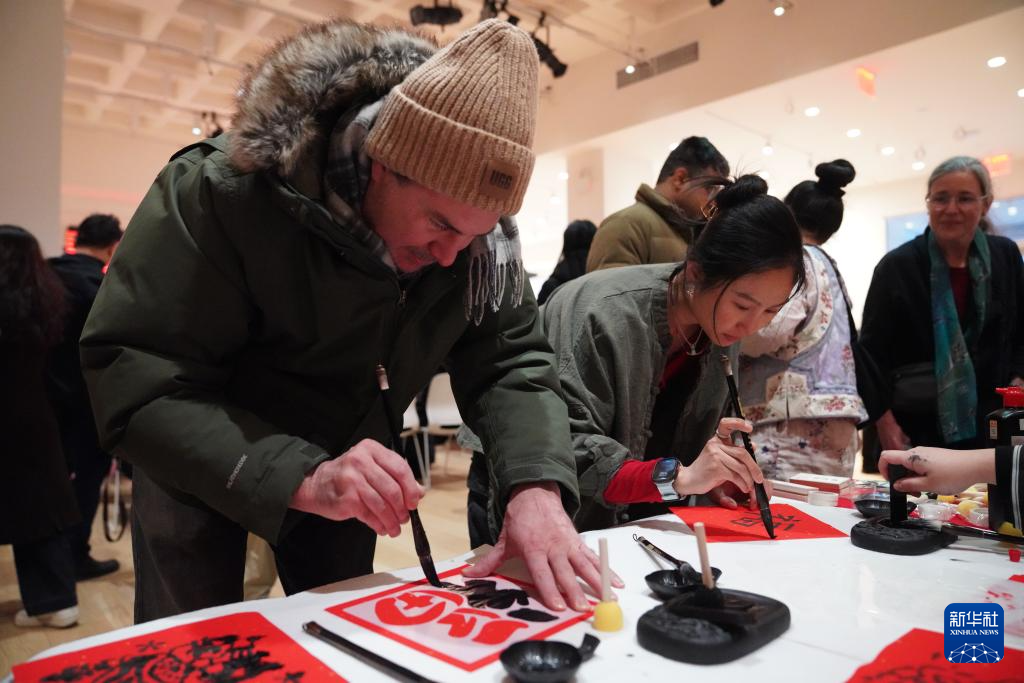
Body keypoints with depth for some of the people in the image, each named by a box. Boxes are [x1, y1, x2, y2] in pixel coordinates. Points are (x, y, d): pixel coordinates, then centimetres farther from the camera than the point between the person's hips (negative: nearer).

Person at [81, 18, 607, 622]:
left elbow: (510, 358, -18)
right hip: (203, 465, -3)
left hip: (346, 464, 4)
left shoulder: (478, 230, -19)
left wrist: (536, 484, -38)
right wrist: (298, 477, -46)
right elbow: (131, 380, -33)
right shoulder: (223, 190, -32)